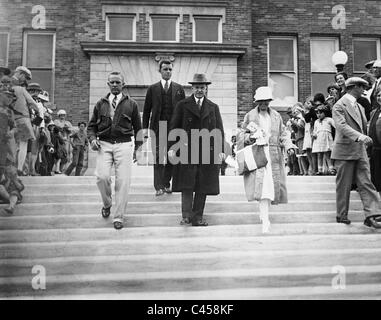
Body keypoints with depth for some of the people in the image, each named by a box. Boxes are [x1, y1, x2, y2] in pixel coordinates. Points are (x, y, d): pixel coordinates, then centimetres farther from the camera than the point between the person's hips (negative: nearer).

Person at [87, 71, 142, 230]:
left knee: (123, 181, -5)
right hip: (104, 145, 1)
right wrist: (92, 138, -3)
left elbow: (138, 127, 14)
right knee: (102, 177, -14)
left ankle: (118, 217, 5)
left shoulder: (131, 104, 9)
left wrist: (138, 147, 12)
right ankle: (107, 204, 16)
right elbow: (91, 125, 16)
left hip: (124, 145, -1)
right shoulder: (100, 104, 13)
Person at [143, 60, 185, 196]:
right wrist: (145, 127, 0)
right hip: (157, 127, -1)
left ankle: (166, 184, 19)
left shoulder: (179, 88, 10)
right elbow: (146, 109, 8)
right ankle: (159, 187, -1)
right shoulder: (152, 88, 8)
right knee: (158, 157, -4)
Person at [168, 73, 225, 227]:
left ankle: (197, 218, 11)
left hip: (208, 152, 2)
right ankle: (186, 216, 2)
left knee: (203, 187, 4)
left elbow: (219, 130, 12)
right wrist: (172, 147, -5)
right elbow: (174, 127, 5)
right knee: (187, 185, -6)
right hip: (187, 151, -2)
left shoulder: (213, 108, 15)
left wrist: (220, 150, 3)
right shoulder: (182, 105, 8)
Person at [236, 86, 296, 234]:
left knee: (270, 185, 2)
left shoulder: (276, 116, 13)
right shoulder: (250, 116, 7)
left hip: (274, 155, 3)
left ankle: (263, 210, 26)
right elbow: (242, 134, 10)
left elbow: (283, 134, 14)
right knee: (263, 185, -14)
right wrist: (248, 137, -12)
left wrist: (289, 146, -3)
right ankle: (265, 219, -13)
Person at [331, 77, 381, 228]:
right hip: (344, 152, -7)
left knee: (366, 183, -1)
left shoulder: (360, 107, 18)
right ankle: (341, 215, 14)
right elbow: (341, 126, -24)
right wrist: (360, 136, -35)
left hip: (361, 151, 7)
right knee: (344, 186, 2)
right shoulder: (340, 105, -9)